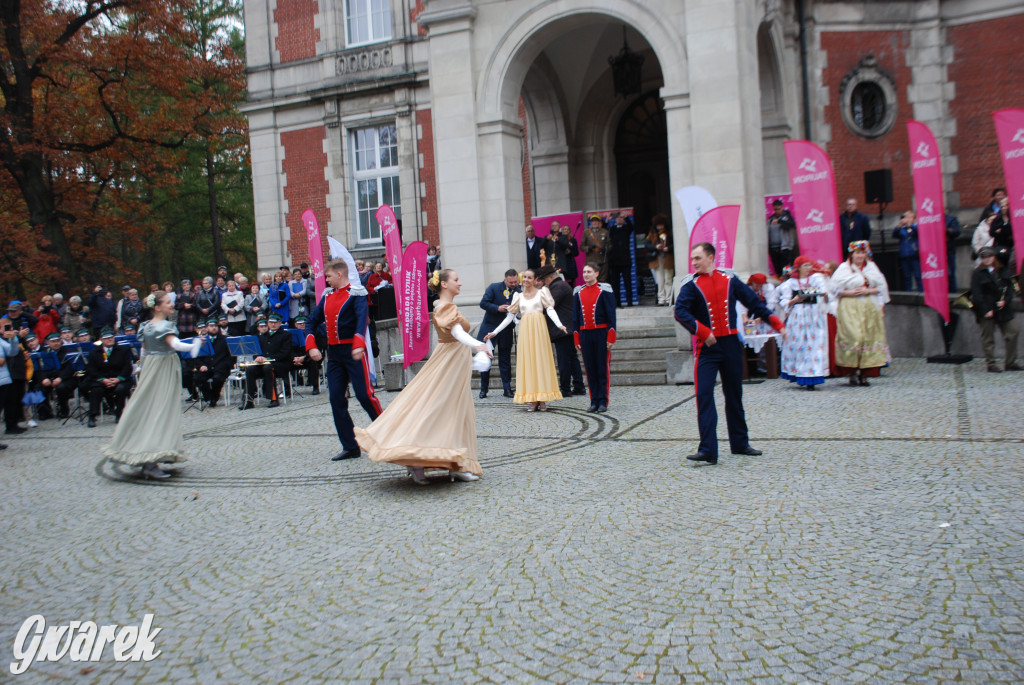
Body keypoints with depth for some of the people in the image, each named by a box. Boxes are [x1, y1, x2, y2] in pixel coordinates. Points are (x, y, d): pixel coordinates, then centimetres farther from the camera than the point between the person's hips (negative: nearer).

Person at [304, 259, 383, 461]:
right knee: (336, 399, 4)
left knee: (365, 394, -9)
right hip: (333, 353, 7)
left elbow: (362, 318, -23)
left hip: (353, 352, -7)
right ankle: (350, 446, 10)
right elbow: (312, 321, 15)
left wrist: (358, 345, -36)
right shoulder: (327, 296, 13)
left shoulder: (356, 294, -8)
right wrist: (311, 346, 1)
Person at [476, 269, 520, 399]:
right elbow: (483, 303, -9)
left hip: (507, 330, 1)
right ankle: (484, 388, 13)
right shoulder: (494, 287, -6)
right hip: (490, 328, -1)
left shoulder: (518, 291, 0)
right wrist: (498, 308, -21)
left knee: (505, 360, 8)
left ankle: (507, 388, 13)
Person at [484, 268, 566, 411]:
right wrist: (494, 332, 7)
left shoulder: (541, 292, 7)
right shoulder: (518, 296, 15)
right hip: (525, 330, 3)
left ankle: (542, 399, 1)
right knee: (527, 362, -1)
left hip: (539, 329, -2)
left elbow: (550, 310, -4)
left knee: (541, 359, -3)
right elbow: (510, 317, 14)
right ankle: (532, 400, 1)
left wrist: (559, 324, -21)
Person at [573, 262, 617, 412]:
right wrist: (577, 339, 8)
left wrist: (611, 337, -9)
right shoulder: (578, 292, 9)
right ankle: (594, 401, 13)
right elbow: (575, 317, 12)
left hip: (601, 333, -4)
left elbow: (611, 315, -3)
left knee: (603, 368, 0)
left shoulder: (604, 290, -2)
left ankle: (603, 402, 5)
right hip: (585, 334, 4)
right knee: (590, 369, 6)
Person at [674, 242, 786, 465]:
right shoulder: (691, 285, -4)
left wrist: (777, 323, 4)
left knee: (734, 394, 13)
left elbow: (754, 303, 10)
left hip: (731, 344, 3)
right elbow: (680, 312, -17)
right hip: (707, 347, -3)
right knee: (704, 395, -13)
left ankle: (740, 443, 26)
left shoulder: (730, 279, 5)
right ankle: (708, 450, -13)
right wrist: (703, 331, -26)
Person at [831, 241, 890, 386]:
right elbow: (836, 289, -2)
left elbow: (881, 287, 10)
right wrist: (851, 292, -14)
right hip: (850, 309, -4)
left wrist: (868, 291, -7)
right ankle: (853, 373, -6)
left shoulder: (871, 267, 14)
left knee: (869, 337, -2)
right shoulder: (844, 268, 4)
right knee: (853, 337, -13)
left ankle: (864, 374, 2)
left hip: (870, 308, 4)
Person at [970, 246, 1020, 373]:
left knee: (1013, 332, 2)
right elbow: (976, 294, -9)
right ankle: (991, 364, 8)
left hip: (1003, 309, 5)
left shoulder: (1002, 271, 13)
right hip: (987, 311, -5)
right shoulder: (978, 273, -3)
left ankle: (1010, 363, 12)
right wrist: (985, 310, -16)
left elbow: (1010, 287, 10)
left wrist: (1005, 301, -9)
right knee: (988, 338, -1)